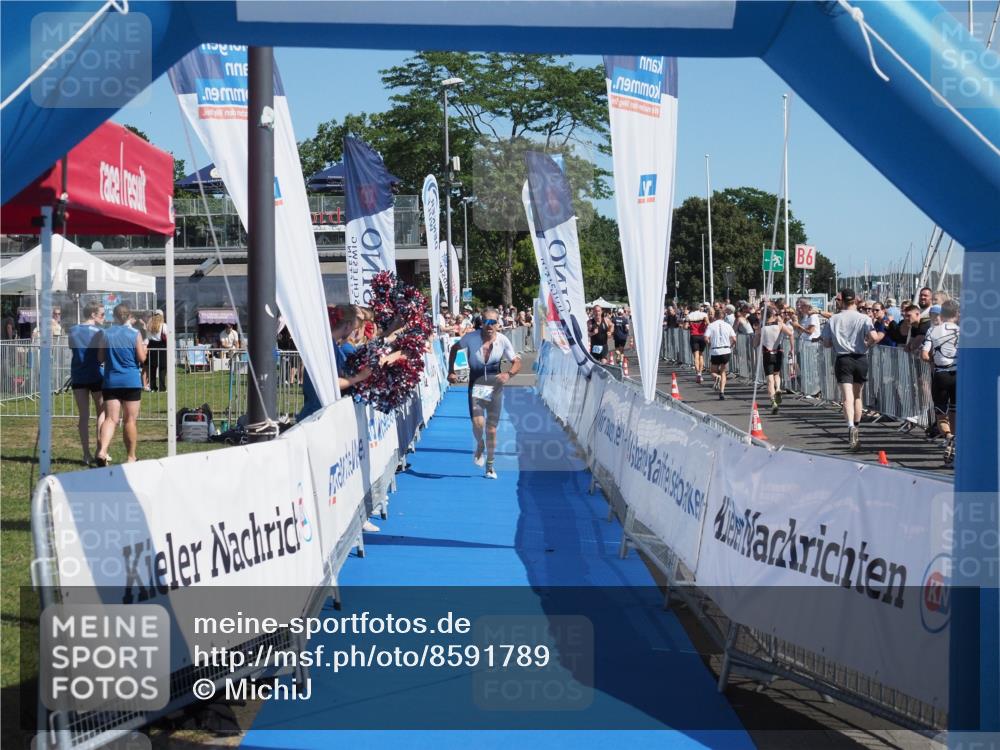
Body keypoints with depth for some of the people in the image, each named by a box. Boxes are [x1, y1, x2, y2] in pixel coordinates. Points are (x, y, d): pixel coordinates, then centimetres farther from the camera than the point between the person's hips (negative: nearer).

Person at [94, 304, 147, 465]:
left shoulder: (106, 334, 3)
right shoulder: (135, 334, -5)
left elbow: (100, 358, 5)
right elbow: (142, 358, -4)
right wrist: (144, 346, 14)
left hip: (110, 381, 2)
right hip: (131, 381, -2)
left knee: (110, 418, -1)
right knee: (130, 420, 6)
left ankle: (102, 450, -23)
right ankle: (131, 457, 14)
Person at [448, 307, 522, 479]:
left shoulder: (503, 341, -9)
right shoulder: (471, 337, -10)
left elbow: (517, 363, -3)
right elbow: (454, 348, 9)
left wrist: (509, 374, -24)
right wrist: (451, 371, 3)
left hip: (495, 388, 1)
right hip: (476, 386, -1)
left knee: (492, 429, 4)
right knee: (478, 423, -20)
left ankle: (490, 465, 23)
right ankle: (480, 445, 14)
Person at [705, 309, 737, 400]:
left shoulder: (711, 325, -2)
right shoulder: (728, 325, 3)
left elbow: (706, 338, -13)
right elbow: (734, 339, -3)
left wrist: (710, 345, 6)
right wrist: (731, 346, 16)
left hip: (714, 352, -1)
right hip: (726, 351, 1)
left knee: (714, 371, 15)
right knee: (723, 372, 15)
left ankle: (716, 377, -22)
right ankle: (722, 392, 1)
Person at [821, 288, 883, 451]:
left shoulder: (834, 320, 0)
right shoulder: (863, 318, -3)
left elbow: (826, 343, 2)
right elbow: (874, 337, -17)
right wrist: (867, 345, 4)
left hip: (842, 359, -1)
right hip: (860, 359, 1)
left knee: (847, 397, -11)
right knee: (857, 395, 18)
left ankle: (851, 426, -34)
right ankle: (856, 428, 27)